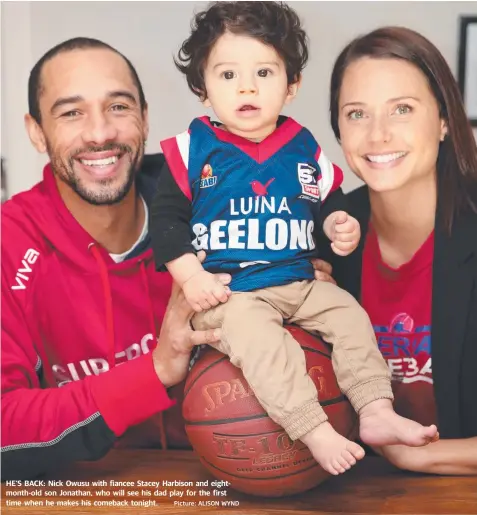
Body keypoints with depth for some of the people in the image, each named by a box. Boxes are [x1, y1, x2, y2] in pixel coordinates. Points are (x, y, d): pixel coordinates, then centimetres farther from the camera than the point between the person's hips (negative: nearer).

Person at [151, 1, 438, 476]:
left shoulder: (304, 150, 7)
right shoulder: (194, 149, -3)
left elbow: (327, 202, 20)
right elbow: (166, 217, -3)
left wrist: (340, 225, -3)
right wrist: (190, 278, -11)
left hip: (298, 284, 5)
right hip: (226, 293, -5)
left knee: (349, 314, -10)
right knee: (258, 334, -31)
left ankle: (377, 412, -4)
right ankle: (315, 432, -30)